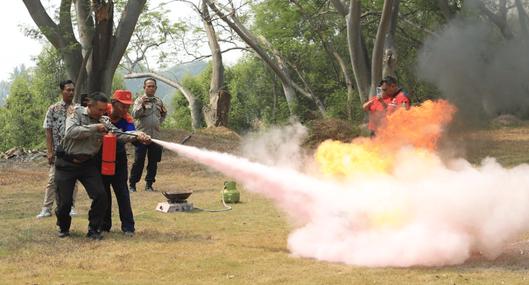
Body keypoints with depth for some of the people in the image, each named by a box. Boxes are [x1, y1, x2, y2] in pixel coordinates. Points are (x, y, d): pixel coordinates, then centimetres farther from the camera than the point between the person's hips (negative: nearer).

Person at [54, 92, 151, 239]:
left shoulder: (103, 121, 0)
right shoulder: (76, 113, -9)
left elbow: (118, 134, -11)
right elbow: (71, 132, -25)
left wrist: (137, 136, -27)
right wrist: (94, 127, -27)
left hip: (87, 164, 3)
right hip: (67, 164, -3)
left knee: (100, 196, -11)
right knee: (65, 201, -1)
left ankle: (94, 229, 7)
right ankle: (63, 227, 27)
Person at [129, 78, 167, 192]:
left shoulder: (159, 101, 14)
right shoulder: (140, 100, 0)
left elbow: (163, 115, 28)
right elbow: (135, 114, -15)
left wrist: (159, 122, 8)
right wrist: (142, 105, -29)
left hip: (155, 136, 5)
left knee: (153, 162, 6)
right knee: (138, 161, -4)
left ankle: (149, 185, 15)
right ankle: (132, 184, 2)